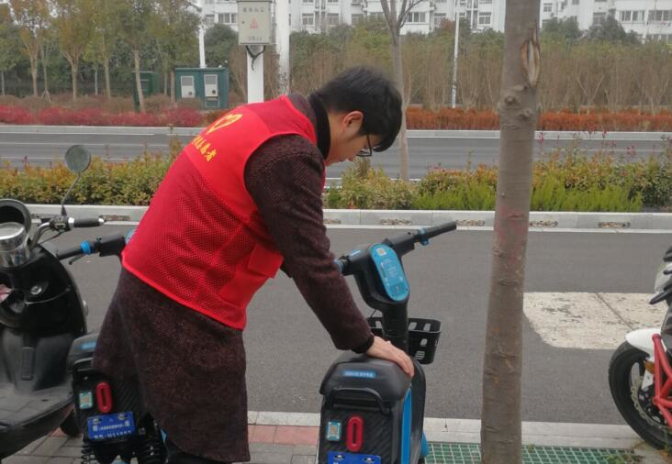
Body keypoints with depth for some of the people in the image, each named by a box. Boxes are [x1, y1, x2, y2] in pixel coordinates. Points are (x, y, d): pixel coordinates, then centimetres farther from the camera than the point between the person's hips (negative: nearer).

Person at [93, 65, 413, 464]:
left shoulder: (266, 118, 9)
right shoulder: (290, 154, -22)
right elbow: (312, 264, -20)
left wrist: (325, 273, 21)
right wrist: (364, 341, -9)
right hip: (186, 306, -10)